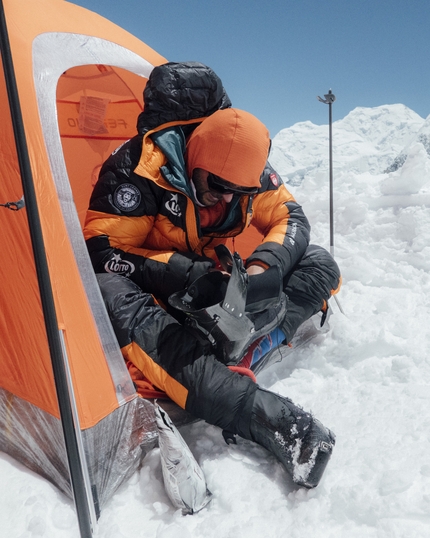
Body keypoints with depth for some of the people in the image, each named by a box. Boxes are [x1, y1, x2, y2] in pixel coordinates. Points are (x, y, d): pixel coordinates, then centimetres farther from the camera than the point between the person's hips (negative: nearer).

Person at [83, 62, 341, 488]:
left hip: (217, 283, 4)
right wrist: (185, 272, -34)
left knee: (318, 264, -10)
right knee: (110, 291, -41)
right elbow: (102, 249, -22)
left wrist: (265, 265, -26)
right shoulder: (139, 167, -23)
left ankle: (232, 354, -36)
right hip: (160, 291, -3)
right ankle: (261, 415, -52)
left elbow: (290, 218, -3)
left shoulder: (247, 167, -10)